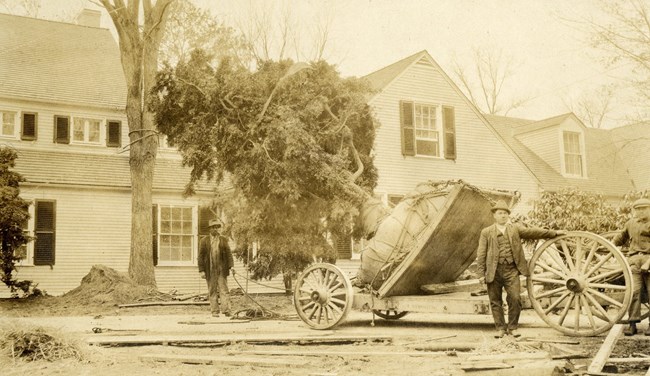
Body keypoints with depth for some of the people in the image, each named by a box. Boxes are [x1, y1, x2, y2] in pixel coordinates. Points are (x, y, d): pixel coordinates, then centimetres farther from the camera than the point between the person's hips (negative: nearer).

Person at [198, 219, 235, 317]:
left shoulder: (223, 239, 8)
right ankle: (215, 311, 9)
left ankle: (226, 310, -10)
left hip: (222, 269, 0)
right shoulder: (204, 240, 5)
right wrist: (201, 270, -5)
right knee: (212, 291, 4)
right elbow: (201, 256, 3)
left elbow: (228, 253, 4)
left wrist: (231, 266, -9)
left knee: (223, 289, -5)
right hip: (210, 270, 0)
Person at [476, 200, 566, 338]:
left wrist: (554, 233, -2)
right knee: (495, 301, 4)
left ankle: (512, 327, 9)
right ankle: (500, 328, 16)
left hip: (511, 270, 1)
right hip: (494, 271, -1)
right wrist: (481, 273, -2)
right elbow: (481, 254, 4)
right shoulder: (486, 232, 7)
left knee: (515, 298, -7)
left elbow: (532, 232, 6)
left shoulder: (515, 229, 12)